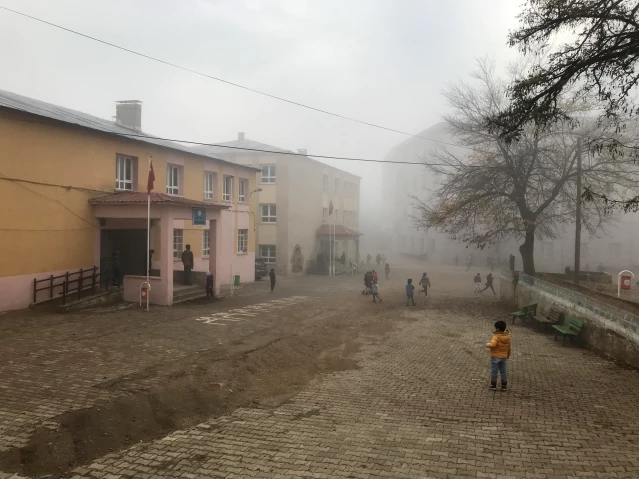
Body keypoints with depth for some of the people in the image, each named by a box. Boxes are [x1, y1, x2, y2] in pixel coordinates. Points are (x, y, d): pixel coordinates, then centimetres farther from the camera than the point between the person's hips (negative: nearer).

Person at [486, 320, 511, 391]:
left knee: (494, 371, 6)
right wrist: (508, 355, 23)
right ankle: (504, 386, 17)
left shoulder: (496, 336, -21)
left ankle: (493, 386, 11)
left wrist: (488, 344, -14)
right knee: (504, 372, 13)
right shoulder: (508, 337, -1)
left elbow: (492, 345, -35)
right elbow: (509, 347, 8)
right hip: (504, 357, 5)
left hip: (495, 357, -5)